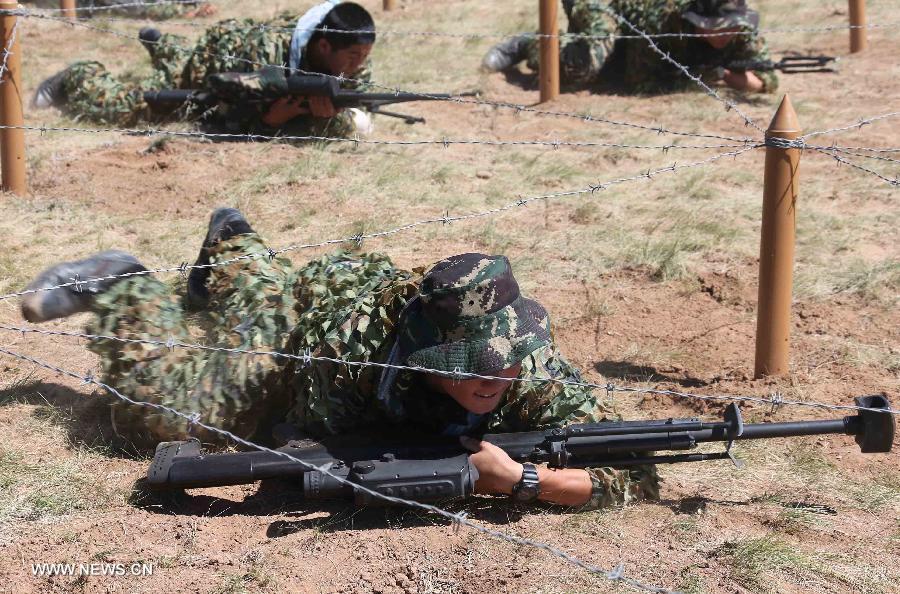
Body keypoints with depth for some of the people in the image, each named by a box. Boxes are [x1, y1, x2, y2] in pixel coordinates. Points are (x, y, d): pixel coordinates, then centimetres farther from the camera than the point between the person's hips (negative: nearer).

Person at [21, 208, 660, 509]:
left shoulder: (532, 368, -43)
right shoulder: (362, 341, -47)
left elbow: (636, 476, -45)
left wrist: (520, 478, -58)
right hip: (306, 307, -4)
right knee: (158, 409, -4)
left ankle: (232, 245, 63)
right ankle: (126, 293, 21)